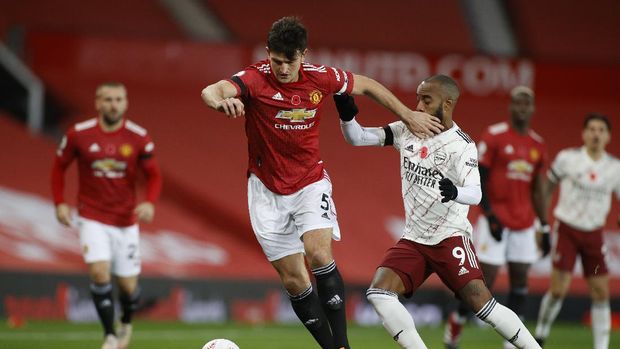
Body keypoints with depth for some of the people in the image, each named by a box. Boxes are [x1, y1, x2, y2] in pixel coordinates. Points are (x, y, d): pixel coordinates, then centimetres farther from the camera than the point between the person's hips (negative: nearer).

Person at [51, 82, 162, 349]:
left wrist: (150, 202, -17)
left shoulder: (139, 138, -5)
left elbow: (154, 175, 2)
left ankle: (126, 324, 38)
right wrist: (60, 203, -2)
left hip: (126, 221, 1)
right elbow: (59, 167, 8)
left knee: (128, 285, 5)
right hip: (92, 219, -1)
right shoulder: (78, 134, -6)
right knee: (100, 272, -22)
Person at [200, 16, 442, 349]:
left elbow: (367, 85, 11)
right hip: (267, 189, 0)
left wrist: (409, 116, 12)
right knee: (293, 281, 0)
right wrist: (222, 101, -59)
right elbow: (210, 91, -36)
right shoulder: (255, 78, -17)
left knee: (319, 253, -24)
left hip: (310, 181, 0)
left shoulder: (322, 78, -8)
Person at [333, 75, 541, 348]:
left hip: (450, 237, -5)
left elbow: (475, 193, -23)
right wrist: (347, 115, -16)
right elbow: (357, 138, 5)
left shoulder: (461, 145, -12)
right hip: (413, 240, 5)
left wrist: (455, 192, -46)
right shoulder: (407, 130, 3)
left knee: (481, 303, -16)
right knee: (378, 293, -14)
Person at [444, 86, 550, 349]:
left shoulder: (538, 146, 10)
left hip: (524, 225, 5)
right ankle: (455, 322, 14)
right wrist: (490, 216, -15)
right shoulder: (494, 137, -7)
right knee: (485, 279, -7)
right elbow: (477, 180, -7)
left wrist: (544, 228, 11)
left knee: (520, 280, 3)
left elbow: (537, 191, 15)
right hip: (496, 220, -5)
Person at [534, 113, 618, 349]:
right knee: (558, 289, -8)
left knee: (601, 292, -1)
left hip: (594, 233, 3)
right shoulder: (567, 158, -6)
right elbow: (547, 187, 5)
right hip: (566, 229, -3)